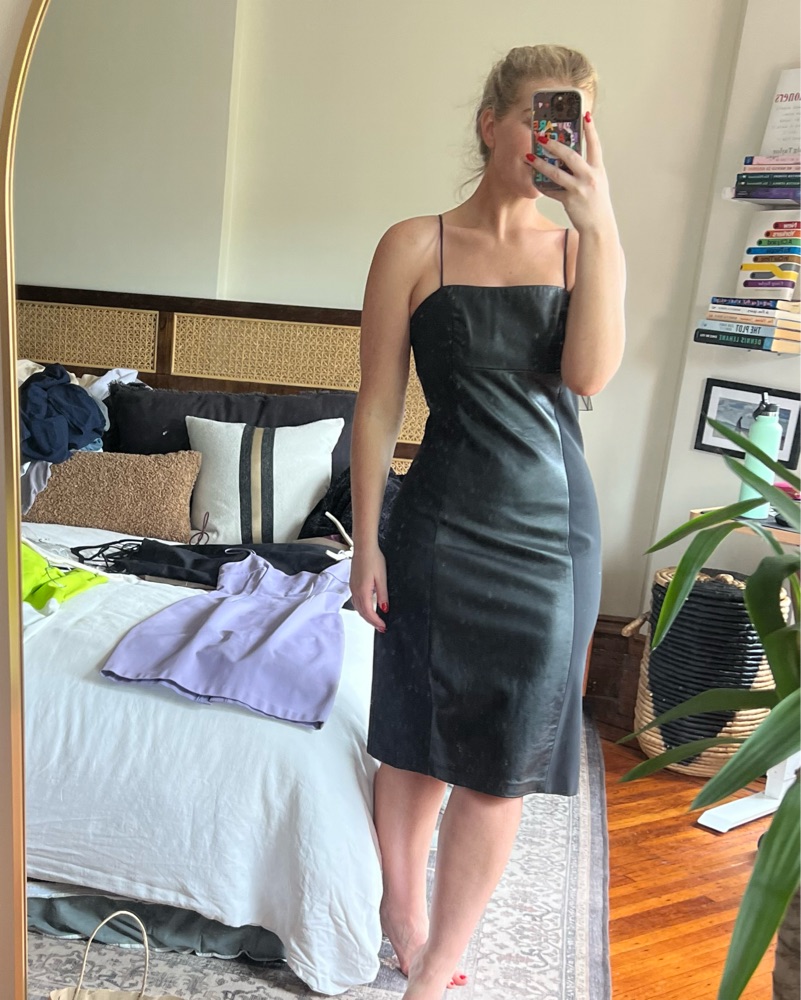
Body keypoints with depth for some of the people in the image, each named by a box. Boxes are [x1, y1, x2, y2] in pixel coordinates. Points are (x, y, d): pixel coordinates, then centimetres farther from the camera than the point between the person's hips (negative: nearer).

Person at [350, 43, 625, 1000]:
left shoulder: (582, 246, 6)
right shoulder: (414, 246, -1)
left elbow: (591, 373, -10)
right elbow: (378, 402, -2)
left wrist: (600, 223, -16)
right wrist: (365, 541, -4)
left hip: (553, 532, 3)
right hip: (439, 526, -2)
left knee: (501, 762, 8)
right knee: (416, 741, 11)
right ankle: (401, 905, 40)